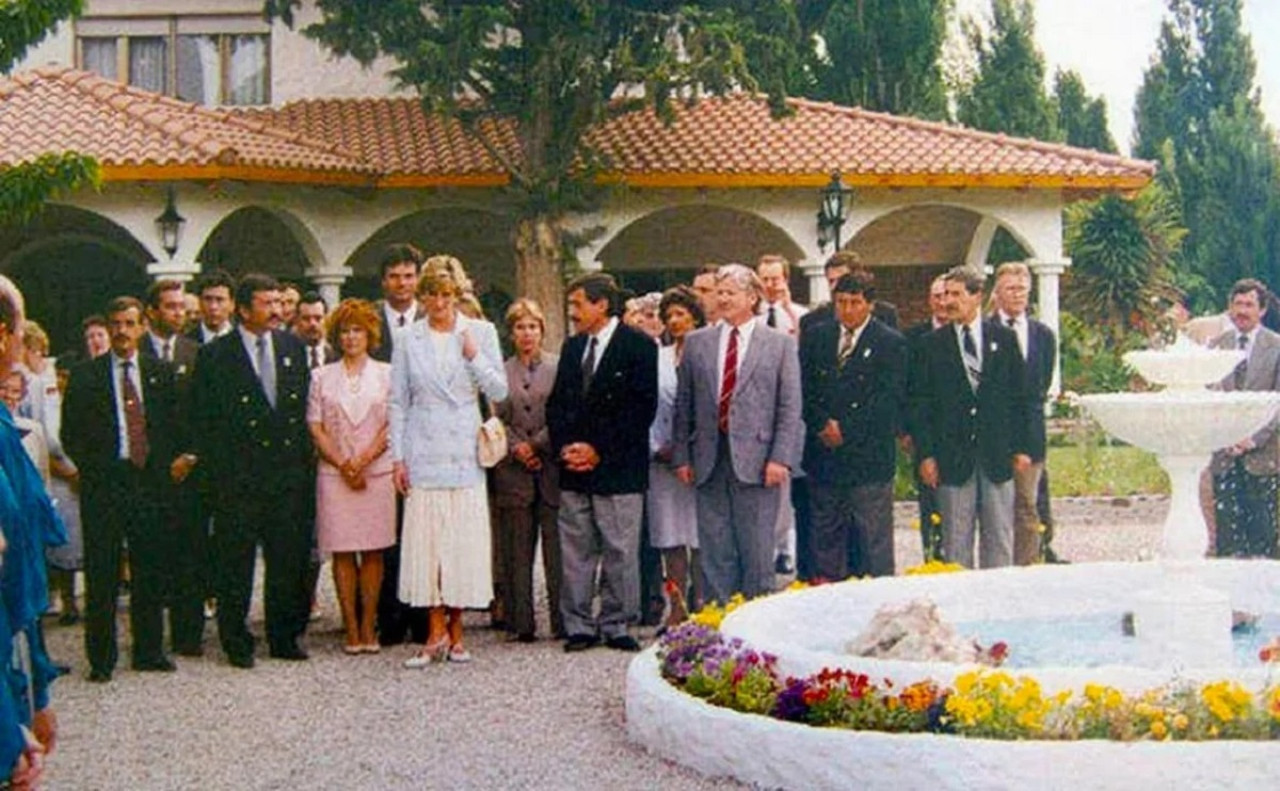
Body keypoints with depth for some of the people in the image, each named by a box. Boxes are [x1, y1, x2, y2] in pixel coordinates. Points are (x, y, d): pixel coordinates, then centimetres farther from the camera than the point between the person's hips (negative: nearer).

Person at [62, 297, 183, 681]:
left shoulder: (160, 373, 10)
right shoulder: (85, 376, 3)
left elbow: (173, 425, 11)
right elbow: (71, 433, 2)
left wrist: (163, 465, 1)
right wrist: (93, 468, -5)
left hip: (150, 479, 2)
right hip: (103, 482, -2)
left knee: (151, 571, 7)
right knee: (102, 574, -1)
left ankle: (149, 651, 17)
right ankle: (101, 658, 6)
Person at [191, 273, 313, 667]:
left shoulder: (293, 347, 10)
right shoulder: (215, 355, -3)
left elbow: (304, 409, 13)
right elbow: (203, 419, -3)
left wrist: (304, 459, 7)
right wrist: (216, 471, -8)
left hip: (288, 471, 4)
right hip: (238, 476, -4)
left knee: (289, 559, 7)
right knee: (235, 561, 1)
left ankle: (284, 637, 18)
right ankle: (236, 642, 11)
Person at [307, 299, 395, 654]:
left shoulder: (386, 375, 8)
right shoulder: (322, 377, 10)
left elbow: (393, 424, 2)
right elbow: (316, 427, 5)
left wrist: (364, 460, -10)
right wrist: (342, 464, -7)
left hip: (377, 472, 0)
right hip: (334, 474, 1)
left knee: (373, 551, 0)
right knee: (342, 552, -1)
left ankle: (368, 626, 5)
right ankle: (351, 628, 3)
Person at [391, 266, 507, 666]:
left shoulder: (480, 332, 4)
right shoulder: (409, 340, 5)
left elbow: (499, 391, 2)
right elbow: (398, 402, 7)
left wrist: (474, 356, -12)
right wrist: (397, 457, 2)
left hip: (465, 454, 0)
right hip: (424, 454, 0)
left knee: (464, 543, -1)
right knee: (425, 542, -4)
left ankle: (456, 631, 10)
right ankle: (436, 633, 3)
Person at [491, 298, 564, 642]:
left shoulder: (559, 367, 6)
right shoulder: (501, 372, 10)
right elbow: (497, 420, 8)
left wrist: (536, 445, -6)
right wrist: (515, 447, -7)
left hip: (552, 468, -1)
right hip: (514, 472, 1)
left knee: (556, 548, -2)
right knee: (518, 552, 2)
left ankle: (562, 620, 3)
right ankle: (522, 623, 6)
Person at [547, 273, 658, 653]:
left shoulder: (639, 346, -4)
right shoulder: (572, 346, 15)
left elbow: (642, 408, -9)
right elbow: (557, 404, 16)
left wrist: (599, 450, -12)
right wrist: (564, 447, -1)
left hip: (618, 467, -5)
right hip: (574, 466, 5)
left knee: (619, 550, -1)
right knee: (575, 550, 5)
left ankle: (615, 625, 7)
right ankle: (579, 627, 10)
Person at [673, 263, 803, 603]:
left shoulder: (780, 344, 3)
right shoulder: (697, 342, 11)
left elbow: (790, 408, 0)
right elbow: (684, 406, 11)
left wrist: (781, 458, -9)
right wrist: (681, 456, 5)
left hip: (756, 457, -2)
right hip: (709, 459, 3)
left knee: (757, 548, 2)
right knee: (714, 551, 5)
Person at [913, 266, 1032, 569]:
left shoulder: (1004, 338, 5)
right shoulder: (934, 344, 3)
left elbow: (1020, 395, 7)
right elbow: (921, 403, 2)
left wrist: (1021, 447, 3)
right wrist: (926, 453, -5)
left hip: (997, 453, 1)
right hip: (953, 457, -1)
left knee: (999, 536, 6)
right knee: (956, 538, 2)